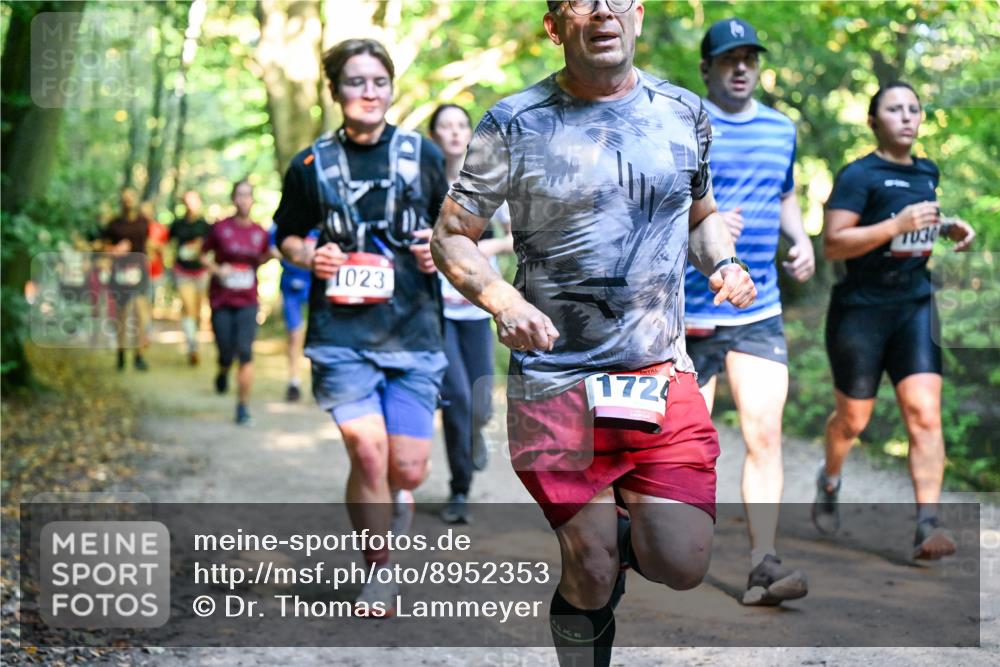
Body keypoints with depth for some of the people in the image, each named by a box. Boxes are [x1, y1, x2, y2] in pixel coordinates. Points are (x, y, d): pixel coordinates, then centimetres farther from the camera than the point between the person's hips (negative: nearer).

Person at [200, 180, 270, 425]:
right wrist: (216, 269, -10)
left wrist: (271, 254, 1)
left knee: (245, 353, -11)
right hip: (221, 302, -1)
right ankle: (223, 373, 39)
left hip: (247, 302, 1)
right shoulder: (220, 228, -3)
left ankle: (243, 406, -2)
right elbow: (203, 255, 7)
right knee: (226, 355, 0)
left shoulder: (260, 232, 4)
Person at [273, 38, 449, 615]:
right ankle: (379, 573, 7)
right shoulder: (312, 165, 5)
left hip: (414, 331, 1)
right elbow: (287, 236, 17)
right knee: (369, 455, -13)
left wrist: (442, 250, -6)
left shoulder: (424, 156, 6)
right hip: (342, 334, -1)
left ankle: (392, 502, 38)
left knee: (409, 470, 0)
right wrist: (310, 256, -4)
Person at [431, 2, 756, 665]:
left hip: (663, 375, 3)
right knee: (591, 577, -2)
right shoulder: (515, 125, -2)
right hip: (557, 380, -2)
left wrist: (723, 263, 2)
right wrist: (503, 302, -17)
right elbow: (451, 235, 2)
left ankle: (626, 533, 25)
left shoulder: (685, 114, 8)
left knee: (681, 564, -8)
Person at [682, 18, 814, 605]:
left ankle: (764, 565, -11)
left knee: (766, 431, -9)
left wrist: (801, 240, 8)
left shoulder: (781, 128, 13)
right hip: (690, 312, -4)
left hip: (761, 313, 4)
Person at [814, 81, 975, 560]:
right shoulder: (859, 175, -10)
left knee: (925, 415, -11)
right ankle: (830, 481, 41)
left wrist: (949, 228, 11)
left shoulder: (927, 173, 12)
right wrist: (897, 225, -26)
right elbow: (832, 244, -18)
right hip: (861, 309, -5)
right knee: (853, 419, 10)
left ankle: (927, 526, -14)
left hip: (915, 307, 5)